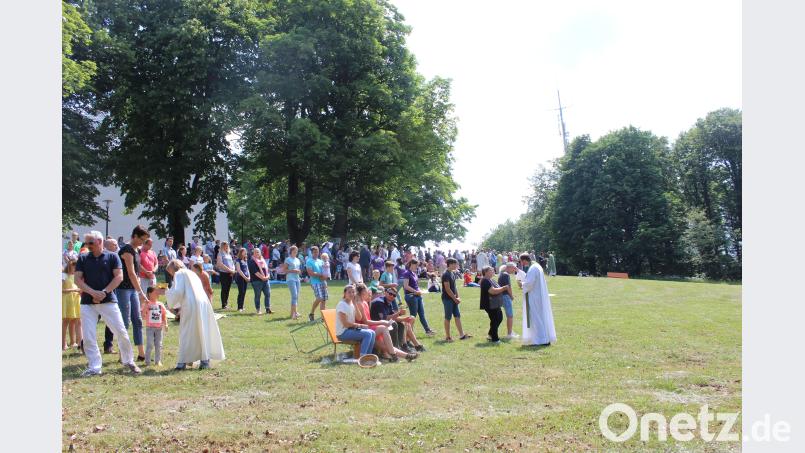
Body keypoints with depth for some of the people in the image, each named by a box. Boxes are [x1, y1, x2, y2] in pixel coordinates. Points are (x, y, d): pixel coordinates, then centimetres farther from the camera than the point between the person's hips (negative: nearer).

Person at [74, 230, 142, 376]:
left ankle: (129, 361, 14)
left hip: (108, 301, -2)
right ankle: (94, 367, 13)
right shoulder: (83, 259, 10)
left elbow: (119, 277, -4)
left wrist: (104, 292, -14)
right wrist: (93, 293, -13)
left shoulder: (112, 257, 3)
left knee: (121, 332, -2)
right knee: (88, 337, 1)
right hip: (87, 303, 2)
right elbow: (77, 279, 2)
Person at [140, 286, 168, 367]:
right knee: (149, 345, -4)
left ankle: (158, 361, 14)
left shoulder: (160, 304, 7)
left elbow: (164, 315, 11)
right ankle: (147, 361, 7)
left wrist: (165, 324, 0)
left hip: (159, 327, 4)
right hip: (150, 327, -4)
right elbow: (143, 316, -12)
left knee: (158, 345, 7)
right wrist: (145, 306, -24)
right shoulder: (147, 304, -5)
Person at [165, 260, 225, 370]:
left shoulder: (179, 274, 5)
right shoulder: (192, 274, 28)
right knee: (203, 332, 10)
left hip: (191, 306, -6)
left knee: (186, 333, 3)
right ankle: (205, 360, 9)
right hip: (203, 304, 6)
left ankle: (183, 361, 4)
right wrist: (179, 306, 27)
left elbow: (177, 291, -9)